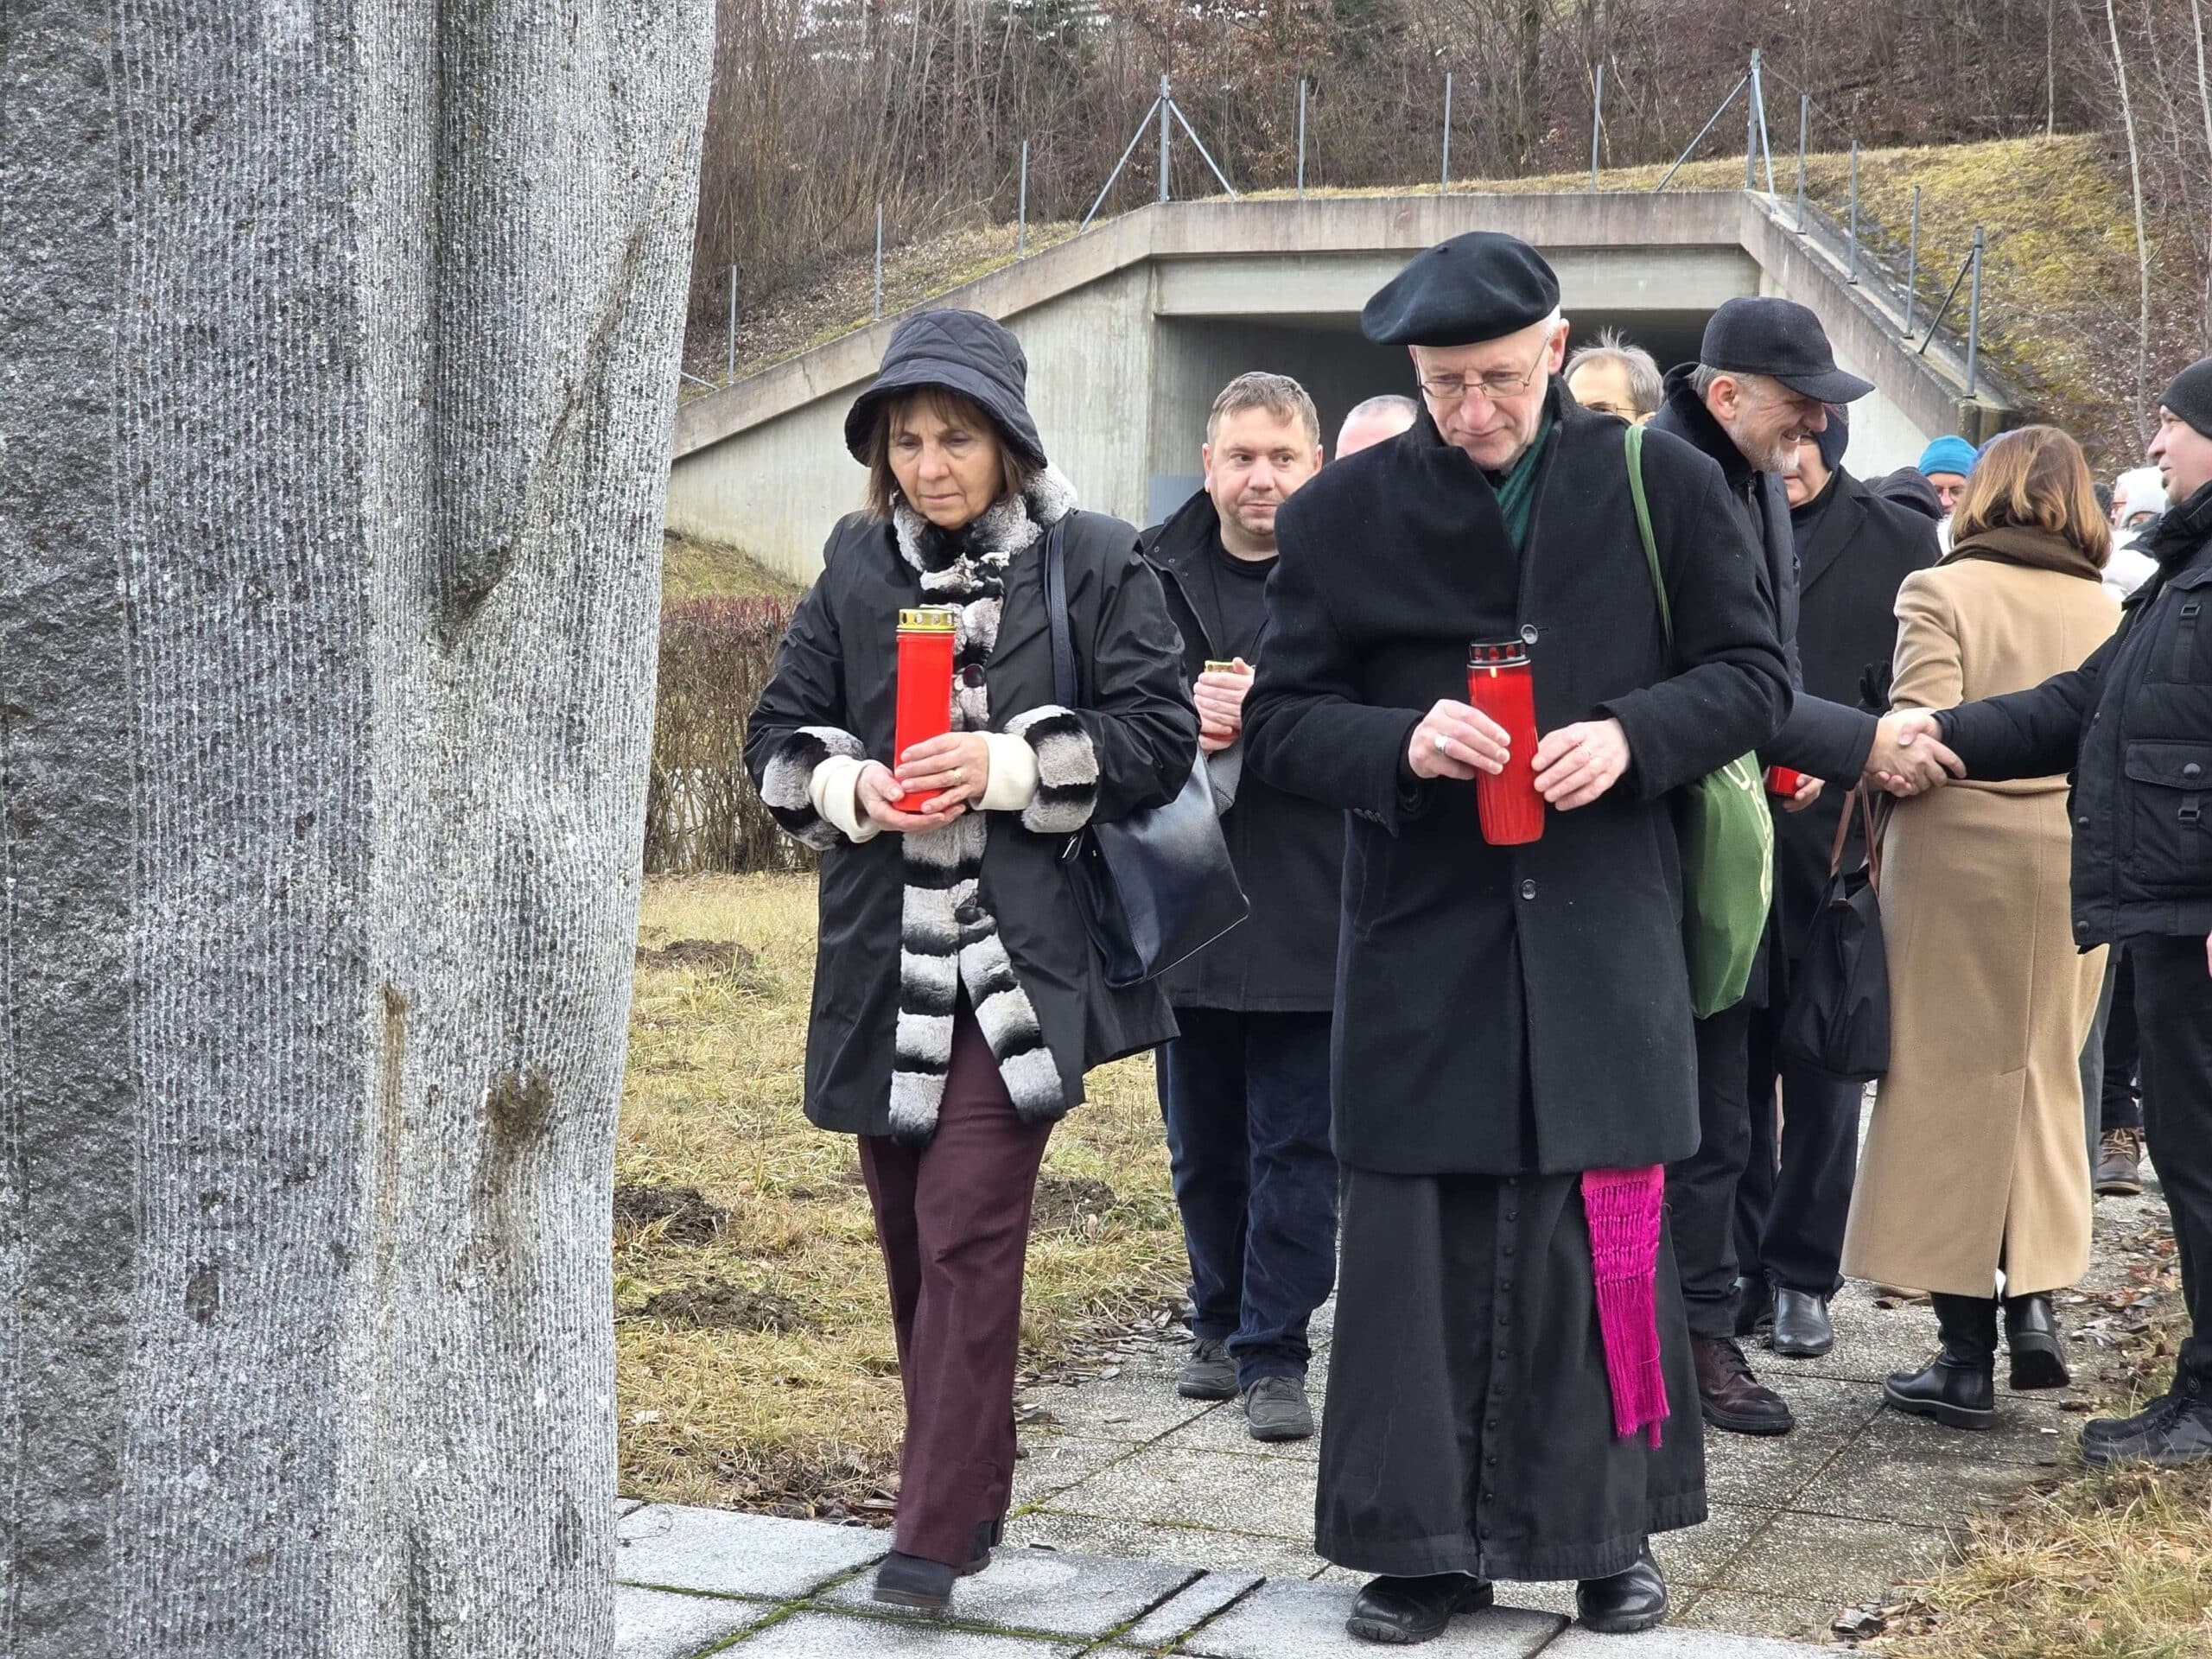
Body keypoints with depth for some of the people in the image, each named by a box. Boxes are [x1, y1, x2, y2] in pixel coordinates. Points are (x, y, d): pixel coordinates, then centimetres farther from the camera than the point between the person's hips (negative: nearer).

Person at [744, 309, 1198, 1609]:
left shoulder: (1097, 562, -2)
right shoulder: (856, 568, 9)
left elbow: (1160, 738, -6)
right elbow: (780, 737, 12)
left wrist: (1006, 766, -17)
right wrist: (850, 786, -9)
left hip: (1023, 958, -4)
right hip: (883, 960, 5)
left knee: (968, 1234, -10)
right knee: (911, 1236, 12)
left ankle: (942, 1531, -4)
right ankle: (965, 1484, 29)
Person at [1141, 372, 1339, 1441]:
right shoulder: (1151, 573, 5)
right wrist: (1183, 722, -12)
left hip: (1310, 912, -3)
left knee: (1296, 1145, 1)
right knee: (1202, 1144, 15)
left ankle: (1275, 1352, 11)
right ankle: (1221, 1322, 33)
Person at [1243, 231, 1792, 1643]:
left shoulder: (1662, 488, 2)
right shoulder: (1344, 513, 2)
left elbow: (1754, 674, 6)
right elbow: (1281, 723, 4)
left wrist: (1633, 736, -13)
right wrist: (1404, 741, -17)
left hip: (1605, 940, 0)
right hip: (1422, 945, 0)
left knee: (1605, 1238, 4)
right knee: (1421, 1245, 2)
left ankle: (1612, 1532, 21)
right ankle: (1429, 1543, 15)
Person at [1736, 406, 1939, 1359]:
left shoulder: (1898, 541, 5)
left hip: (1838, 838, -1)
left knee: (1822, 1067, 5)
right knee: (1732, 1061, 5)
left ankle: (1802, 1275, 14)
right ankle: (1736, 1267, 14)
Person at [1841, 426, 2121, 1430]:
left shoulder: (1942, 592, -6)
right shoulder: (2106, 611, 7)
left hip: (1959, 857, -4)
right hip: (2071, 862, 4)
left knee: (1952, 1086, 3)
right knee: (2043, 1079, 19)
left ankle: (1967, 1355, 5)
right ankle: (2033, 1302, 11)